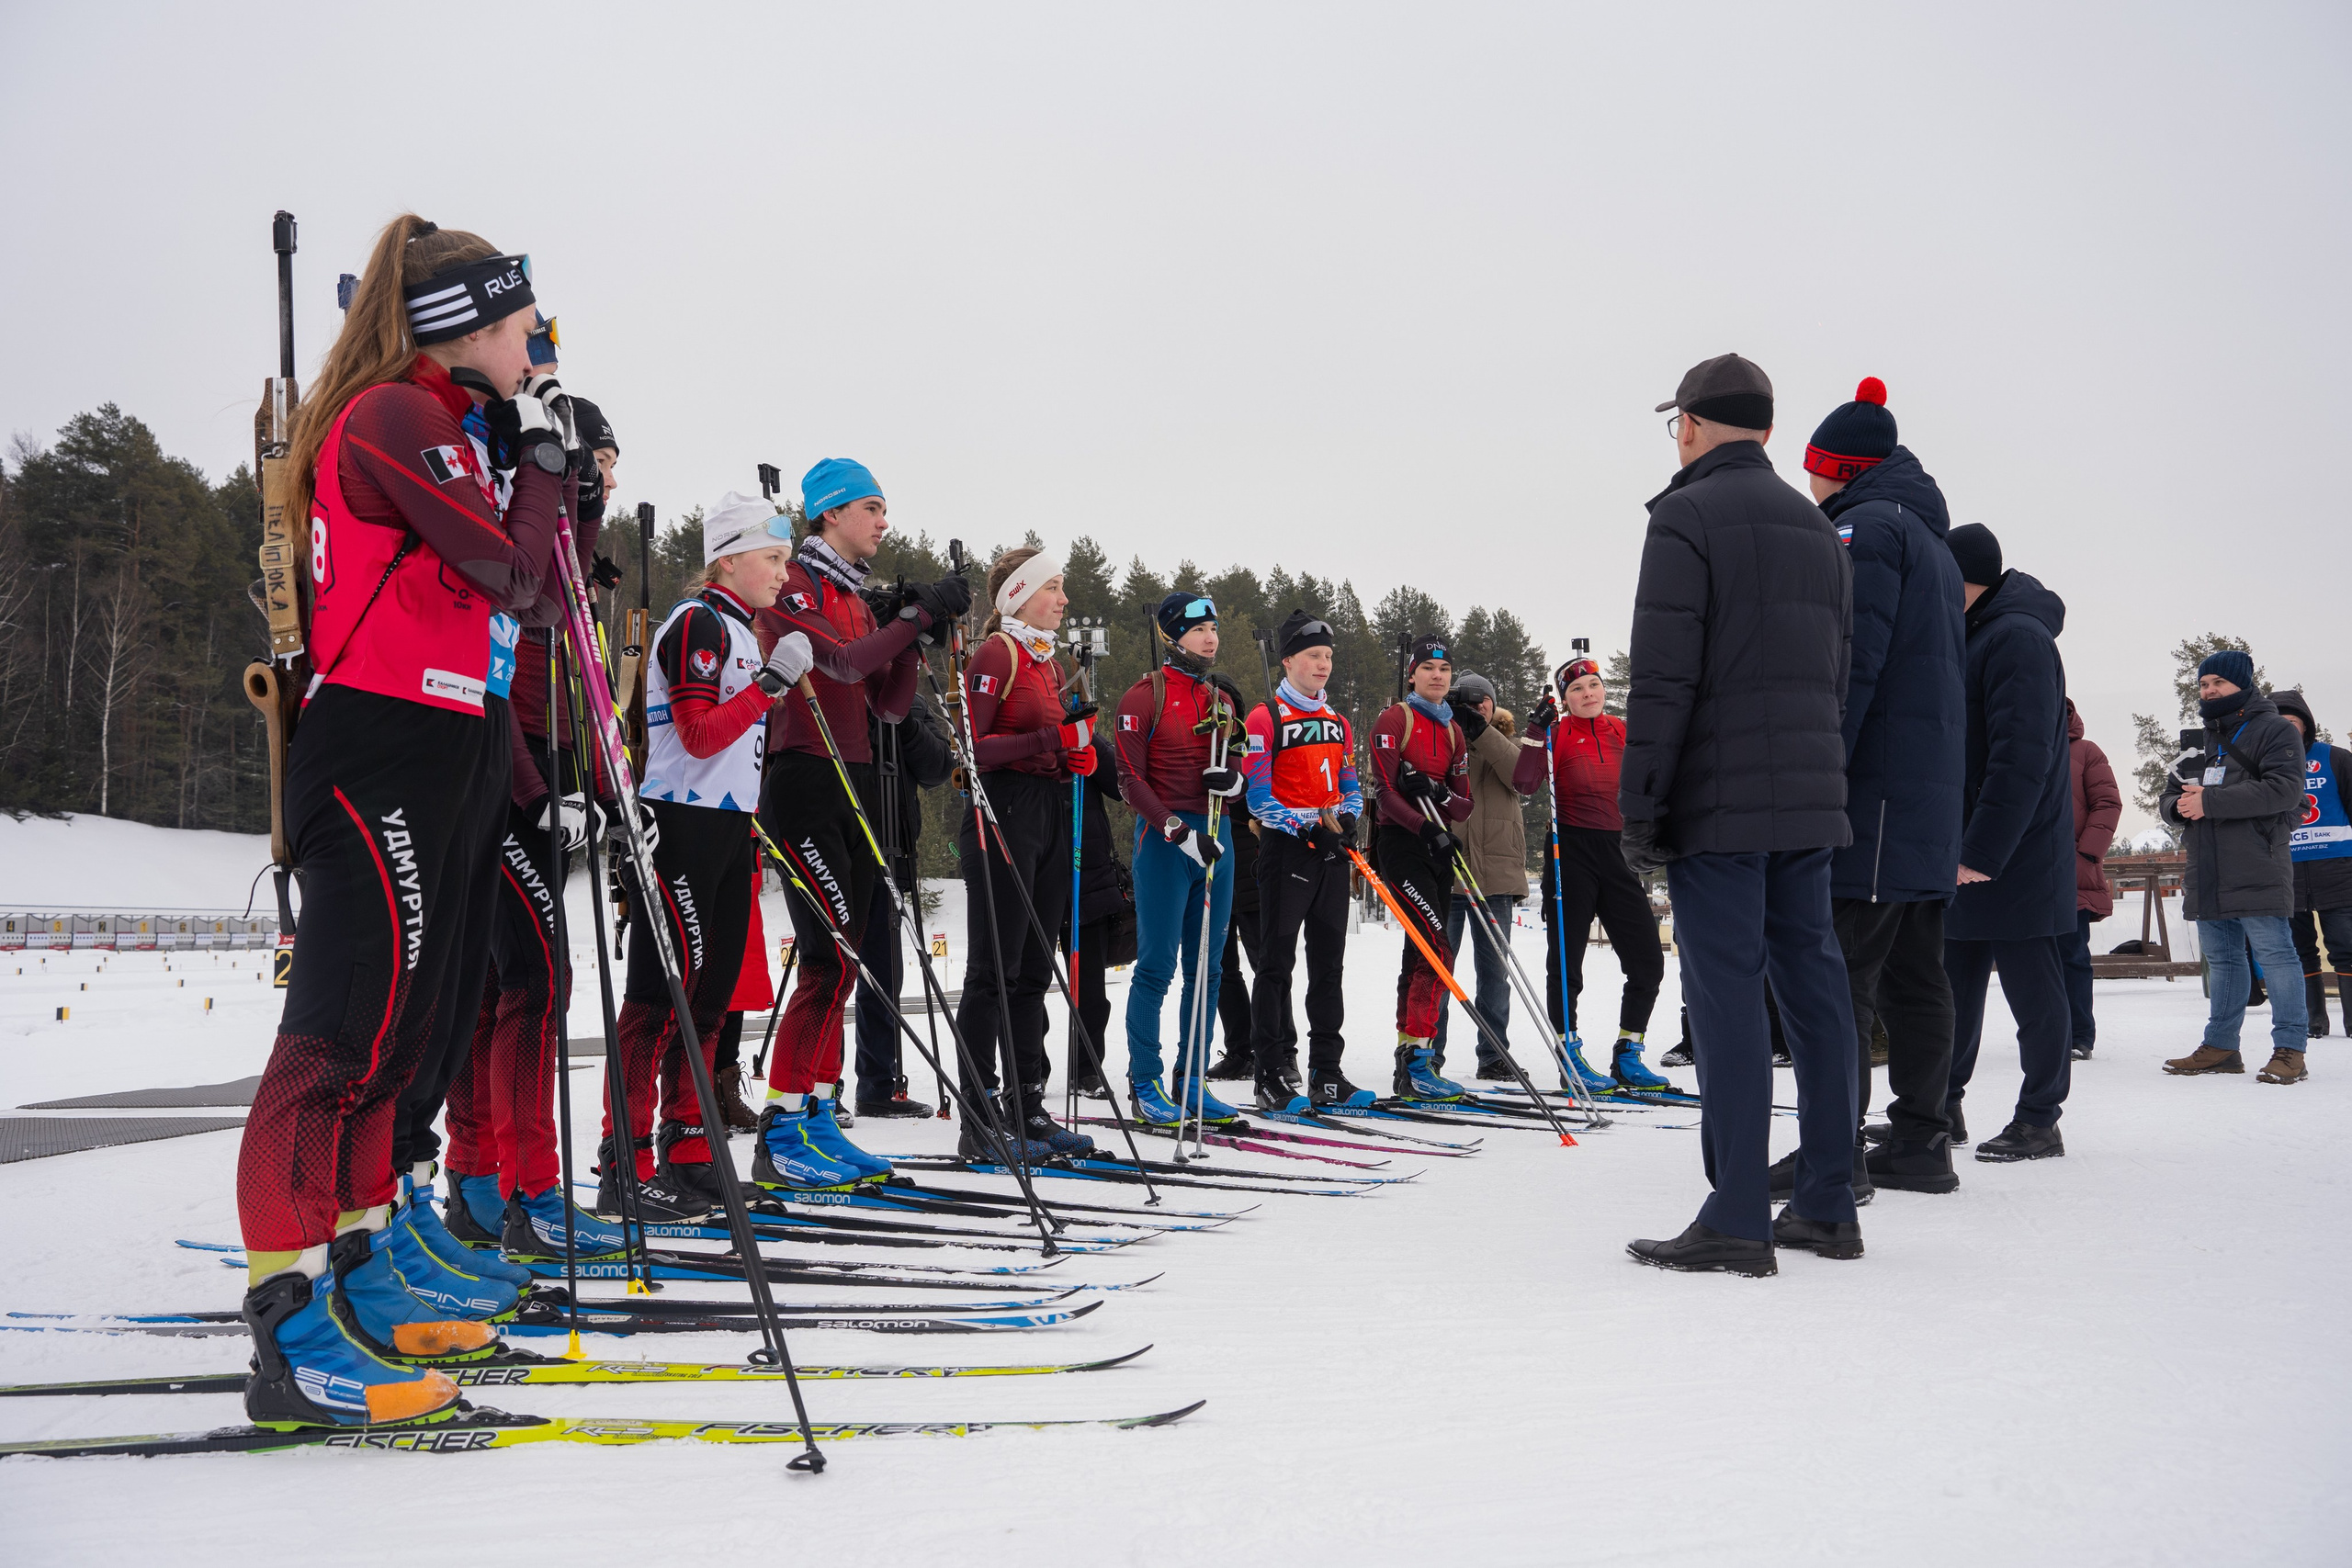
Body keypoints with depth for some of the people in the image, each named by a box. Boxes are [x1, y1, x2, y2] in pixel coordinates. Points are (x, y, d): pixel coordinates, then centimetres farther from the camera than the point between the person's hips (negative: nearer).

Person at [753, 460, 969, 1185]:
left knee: (840, 960, 8)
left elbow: (890, 703, 15)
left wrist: (913, 635, 2)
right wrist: (919, 615, -19)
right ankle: (780, 1135, -10)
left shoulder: (859, 599, 19)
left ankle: (815, 1119, 14)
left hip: (853, 786, 9)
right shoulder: (792, 586, -6)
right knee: (833, 952, -15)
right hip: (802, 784, -9)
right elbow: (842, 662, -22)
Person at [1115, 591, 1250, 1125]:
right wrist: (1179, 832, -19)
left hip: (1215, 836, 6)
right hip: (1163, 838, -6)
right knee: (1157, 966, -5)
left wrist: (1233, 777, -5)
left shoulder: (1221, 698, 15)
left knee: (1206, 968, 7)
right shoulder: (1144, 697, -4)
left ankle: (1192, 1081, 14)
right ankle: (1145, 1085, 3)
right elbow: (1131, 780, -8)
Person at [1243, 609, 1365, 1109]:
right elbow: (1258, 797, -10)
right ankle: (1271, 1076, 1)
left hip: (1333, 851, 7)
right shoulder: (1264, 719, -5)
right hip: (1286, 849, -6)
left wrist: (1347, 819, -2)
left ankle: (1326, 1074, 14)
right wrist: (1308, 825, -19)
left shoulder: (1338, 722, 17)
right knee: (1277, 964, -3)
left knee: (1329, 964, 8)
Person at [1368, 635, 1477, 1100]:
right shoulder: (1394, 721, -2)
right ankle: (1417, 1062, -18)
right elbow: (1384, 789, -13)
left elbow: (1464, 805, 10)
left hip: (1437, 847, 7)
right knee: (1437, 948, -19)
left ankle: (1408, 1064, 13)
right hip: (1401, 842, -7)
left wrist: (1435, 792, -11)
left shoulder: (1453, 732, 17)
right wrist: (1424, 827, -23)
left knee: (1421, 953, 8)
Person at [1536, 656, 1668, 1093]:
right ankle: (1571, 1060, 9)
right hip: (1572, 851, -4)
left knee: (1647, 960, 3)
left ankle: (1628, 1056, 15)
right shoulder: (1560, 732, -1)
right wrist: (1539, 735, -24)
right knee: (1566, 959, 0)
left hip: (1617, 851, 4)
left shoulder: (1622, 732, 12)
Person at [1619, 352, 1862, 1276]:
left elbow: (1663, 680, -14)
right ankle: (1827, 1206, 15)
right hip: (1811, 802, 8)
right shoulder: (1819, 529, 18)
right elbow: (1837, 678, 19)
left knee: (1727, 996, -7)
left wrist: (1638, 809, -11)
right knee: (1813, 986, 9)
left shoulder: (1687, 517, -7)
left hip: (1719, 807, -7)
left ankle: (1738, 1218, -7)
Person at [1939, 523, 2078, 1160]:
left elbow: (2023, 758, -22)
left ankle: (2039, 1120, 7)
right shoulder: (1976, 635, 17)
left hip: (2014, 857, -10)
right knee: (1956, 982, 13)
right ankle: (1941, 1107, 22)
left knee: (2030, 987, -1)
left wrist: (1983, 850, -23)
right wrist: (1957, 845, 17)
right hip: (1967, 851, 10)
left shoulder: (2018, 637, -15)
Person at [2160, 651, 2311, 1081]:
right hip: (2207, 875, 7)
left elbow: (2284, 788, -16)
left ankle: (2290, 1049, -3)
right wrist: (2177, 804, -5)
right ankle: (2221, 1046, 17)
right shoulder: (2200, 740, 23)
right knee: (2221, 960, 12)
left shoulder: (2275, 730, -1)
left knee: (2275, 956, -7)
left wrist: (2209, 801, -19)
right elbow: (2167, 800, 21)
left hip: (2257, 871, -7)